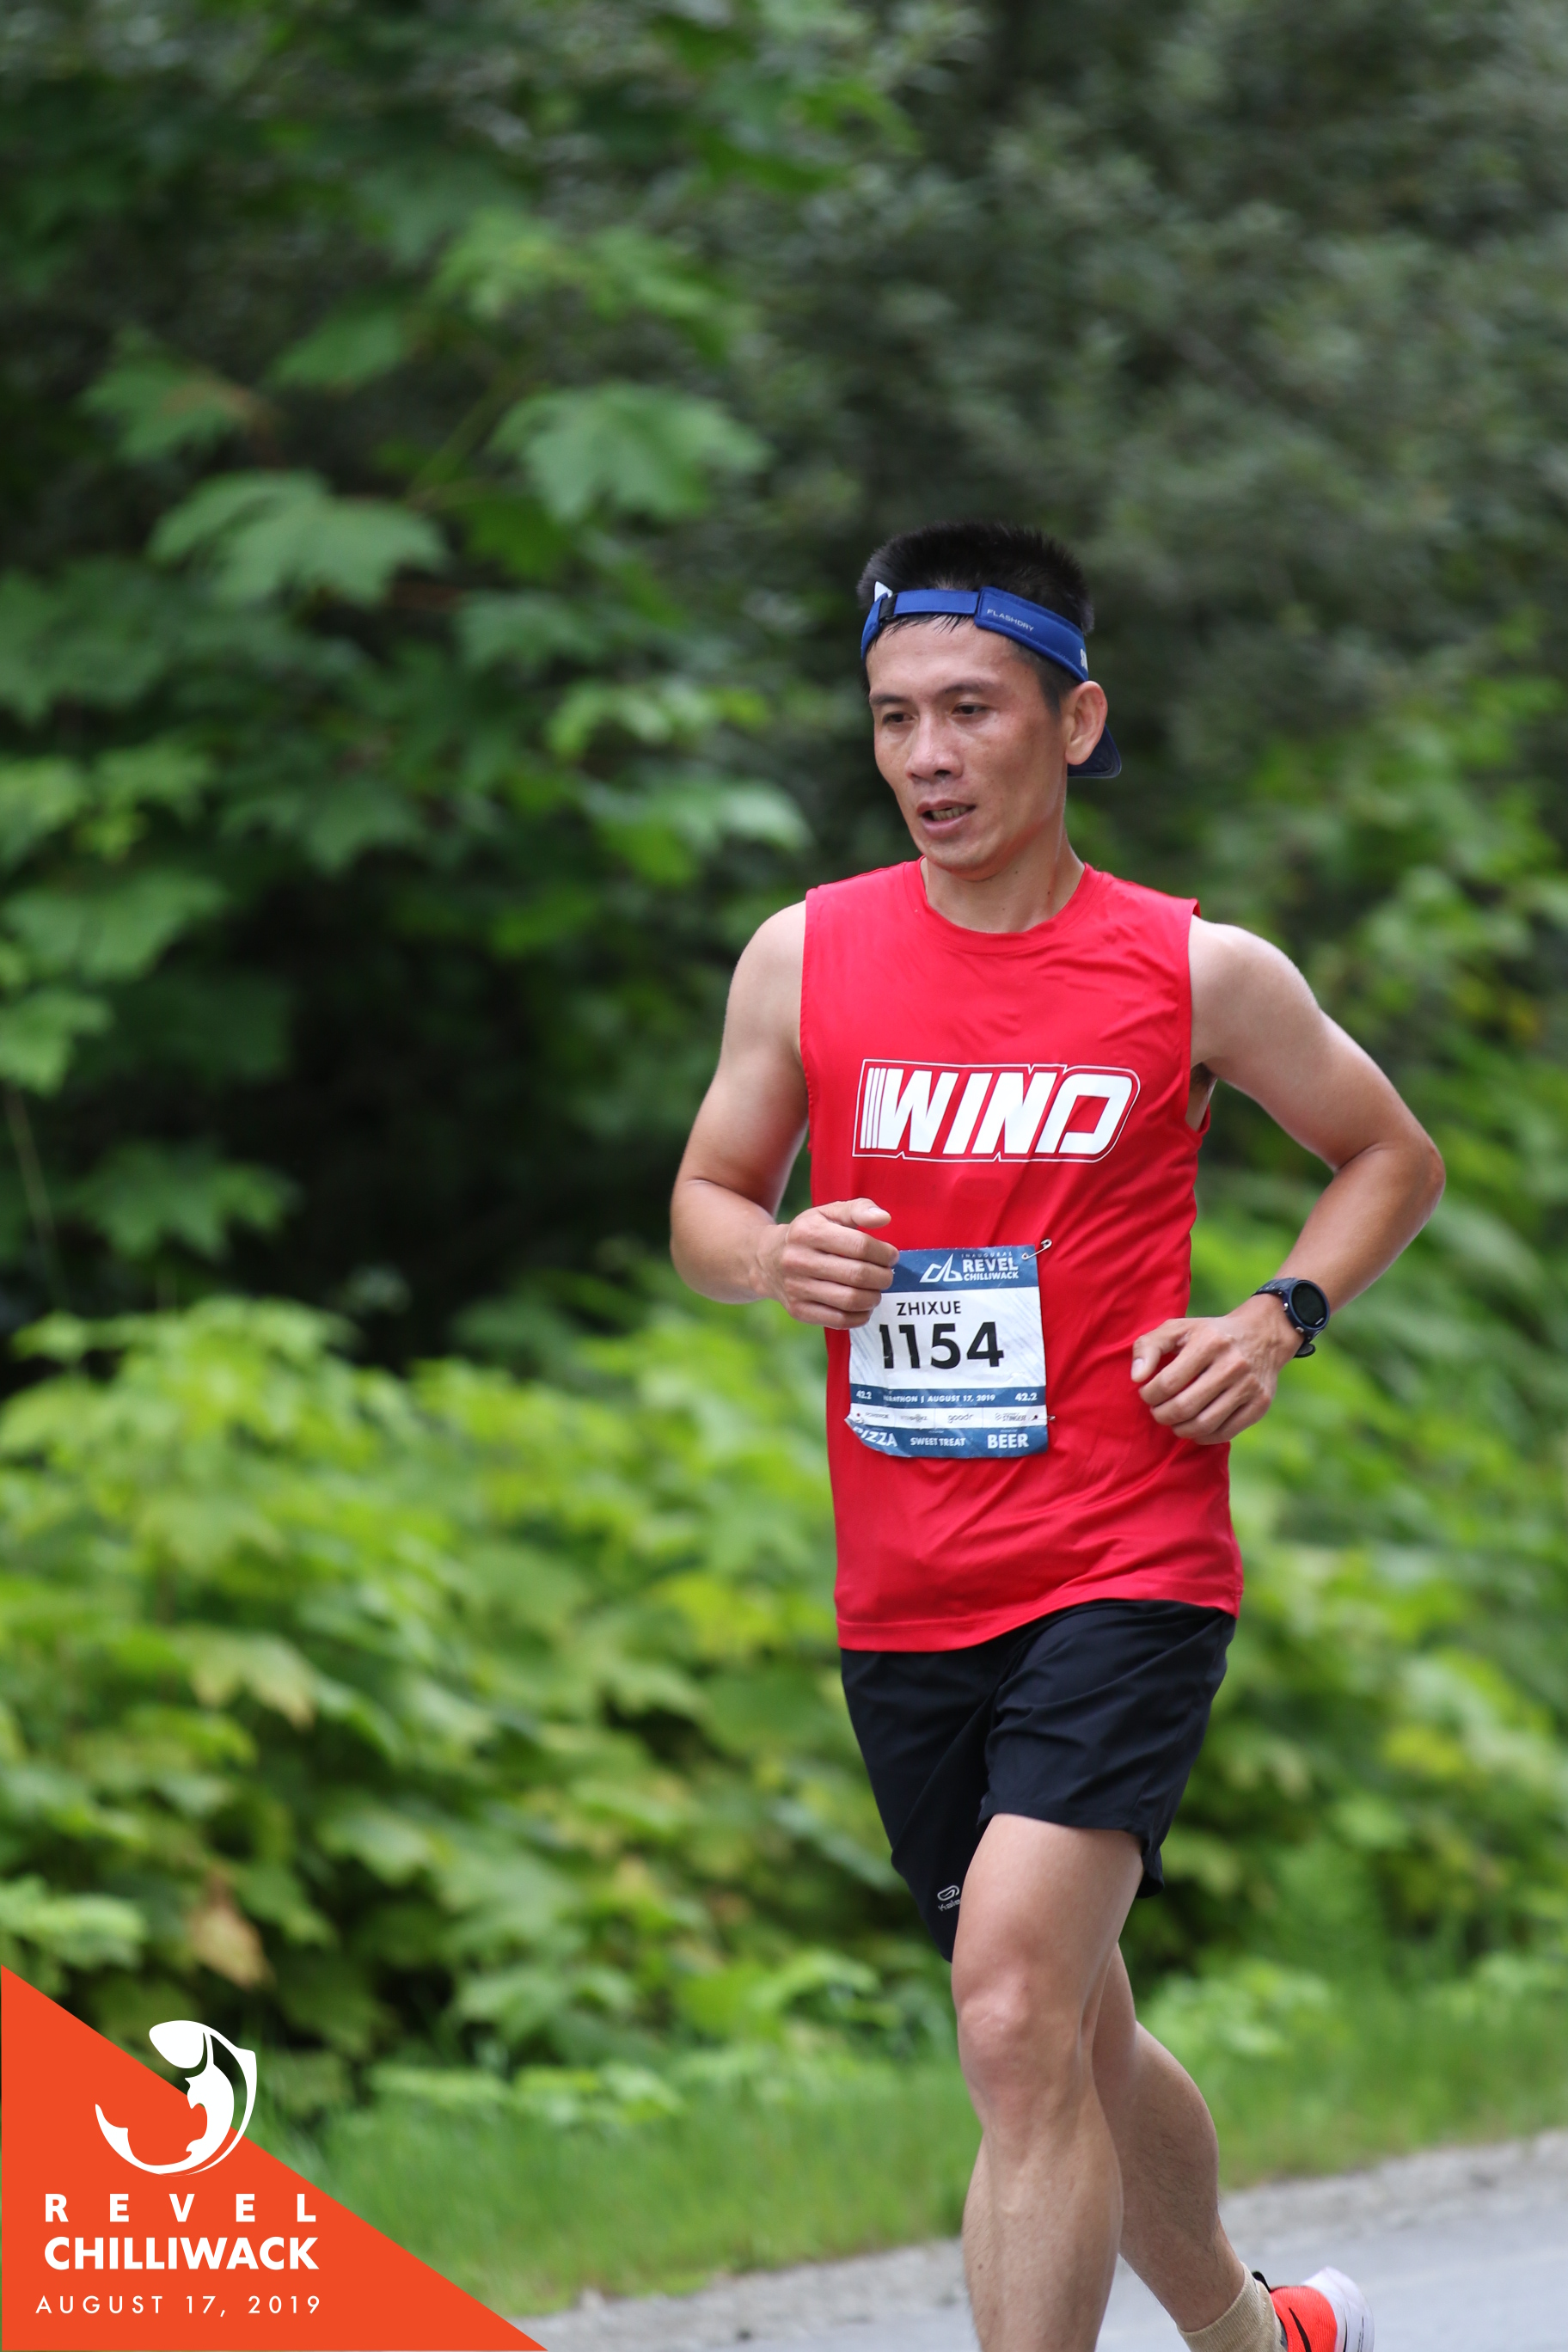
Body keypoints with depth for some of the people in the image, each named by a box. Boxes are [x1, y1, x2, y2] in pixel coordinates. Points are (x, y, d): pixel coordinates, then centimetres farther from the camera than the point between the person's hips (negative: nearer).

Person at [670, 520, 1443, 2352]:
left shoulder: (1199, 973, -2)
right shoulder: (806, 956, 3)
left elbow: (1391, 1158, 13)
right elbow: (702, 1204, 13)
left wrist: (1279, 1320, -4)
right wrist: (774, 1259, -10)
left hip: (1125, 1567, -4)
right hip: (904, 1601, 4)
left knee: (1016, 2015, -22)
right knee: (1070, 2043, 16)